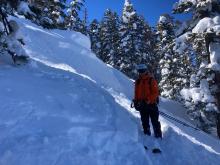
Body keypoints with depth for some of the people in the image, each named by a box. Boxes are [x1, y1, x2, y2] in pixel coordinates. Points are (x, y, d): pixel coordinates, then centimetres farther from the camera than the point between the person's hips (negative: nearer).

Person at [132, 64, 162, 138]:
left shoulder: (151, 80, -6)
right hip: (142, 105, 5)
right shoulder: (138, 81, 9)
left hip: (151, 105, -5)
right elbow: (136, 93, 14)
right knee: (145, 122, 13)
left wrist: (148, 101, -20)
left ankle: (158, 136, 10)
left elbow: (155, 93, -11)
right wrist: (136, 102, 3)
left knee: (155, 122, 2)